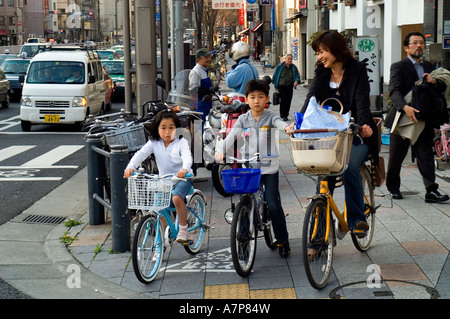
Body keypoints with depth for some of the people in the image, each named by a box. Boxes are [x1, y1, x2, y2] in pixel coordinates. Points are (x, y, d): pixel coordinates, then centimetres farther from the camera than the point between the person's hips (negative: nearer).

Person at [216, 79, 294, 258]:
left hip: (269, 168, -2)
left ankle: (283, 241, 9)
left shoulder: (270, 117, -2)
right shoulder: (243, 119, 4)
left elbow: (279, 123, -23)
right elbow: (231, 135, -8)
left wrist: (287, 127, -48)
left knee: (273, 204, -5)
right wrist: (221, 151, -26)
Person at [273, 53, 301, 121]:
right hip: (281, 86, -3)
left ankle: (286, 115, 15)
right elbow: (275, 76, 7)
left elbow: (297, 76, 9)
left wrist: (296, 81, -14)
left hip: (290, 87, 3)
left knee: (288, 101, 3)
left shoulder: (293, 67, 7)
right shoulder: (280, 66, 0)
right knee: (283, 100, -12)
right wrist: (275, 85, 7)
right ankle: (283, 116, -7)